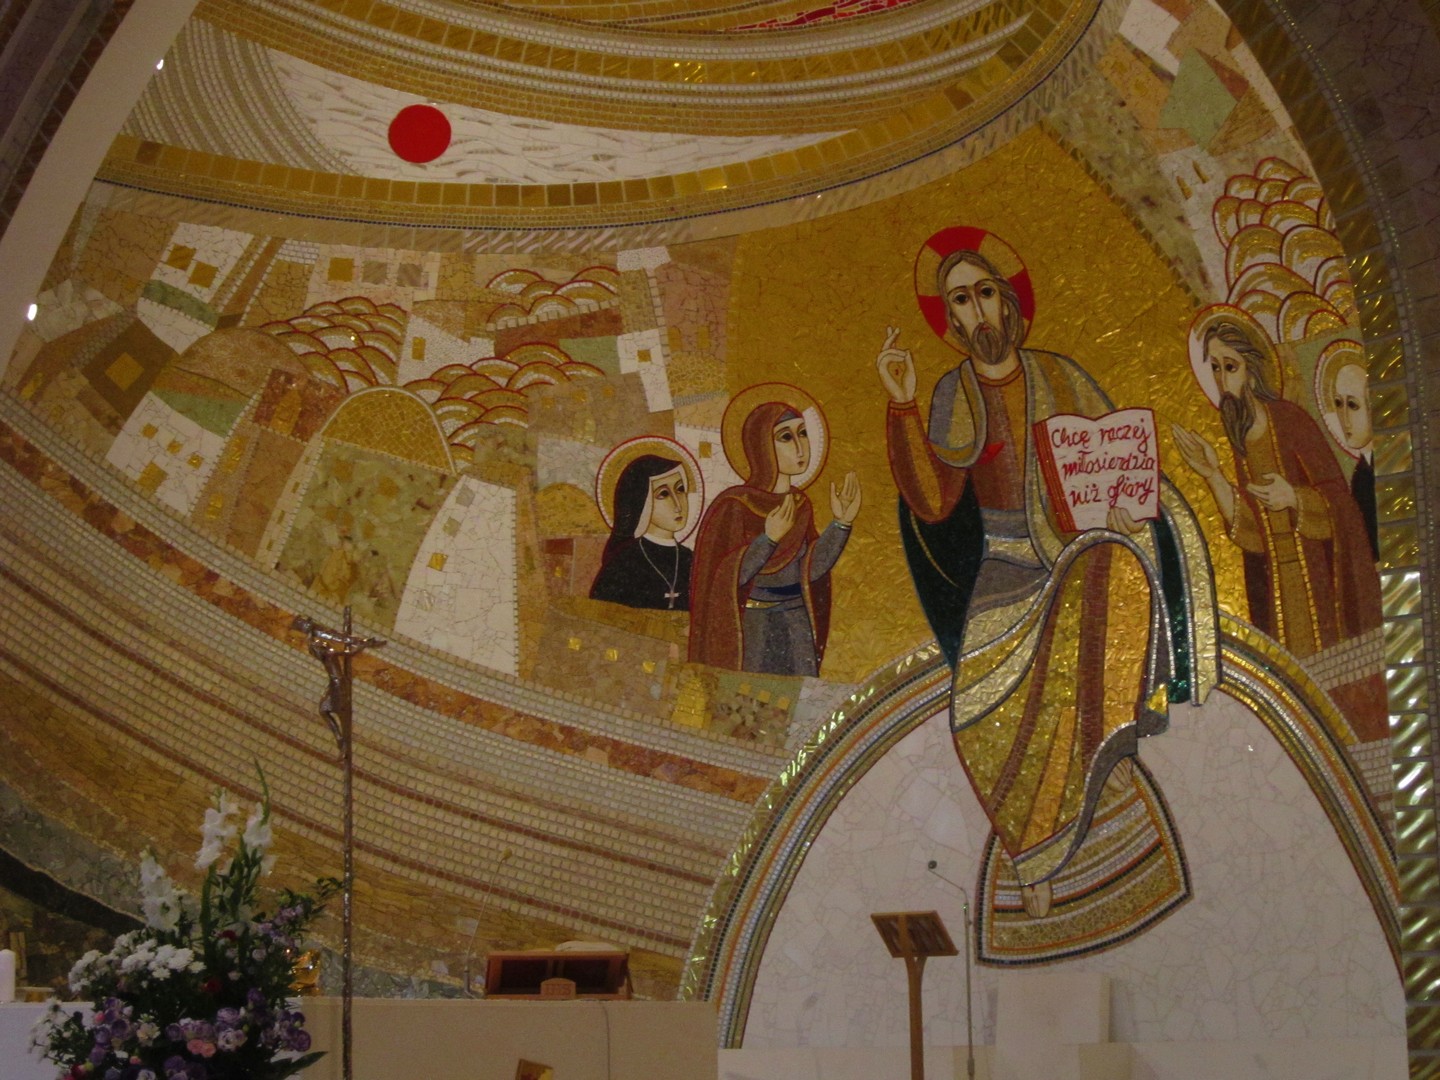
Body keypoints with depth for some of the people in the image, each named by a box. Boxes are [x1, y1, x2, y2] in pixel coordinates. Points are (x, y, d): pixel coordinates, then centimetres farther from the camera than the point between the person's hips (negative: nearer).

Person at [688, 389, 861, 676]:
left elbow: (811, 569, 1)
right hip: (749, 627, -5)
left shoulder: (800, 504, 6)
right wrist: (769, 538, -28)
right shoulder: (733, 506, -13)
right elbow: (725, 577, -18)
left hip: (796, 627, 6)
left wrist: (841, 523, -7)